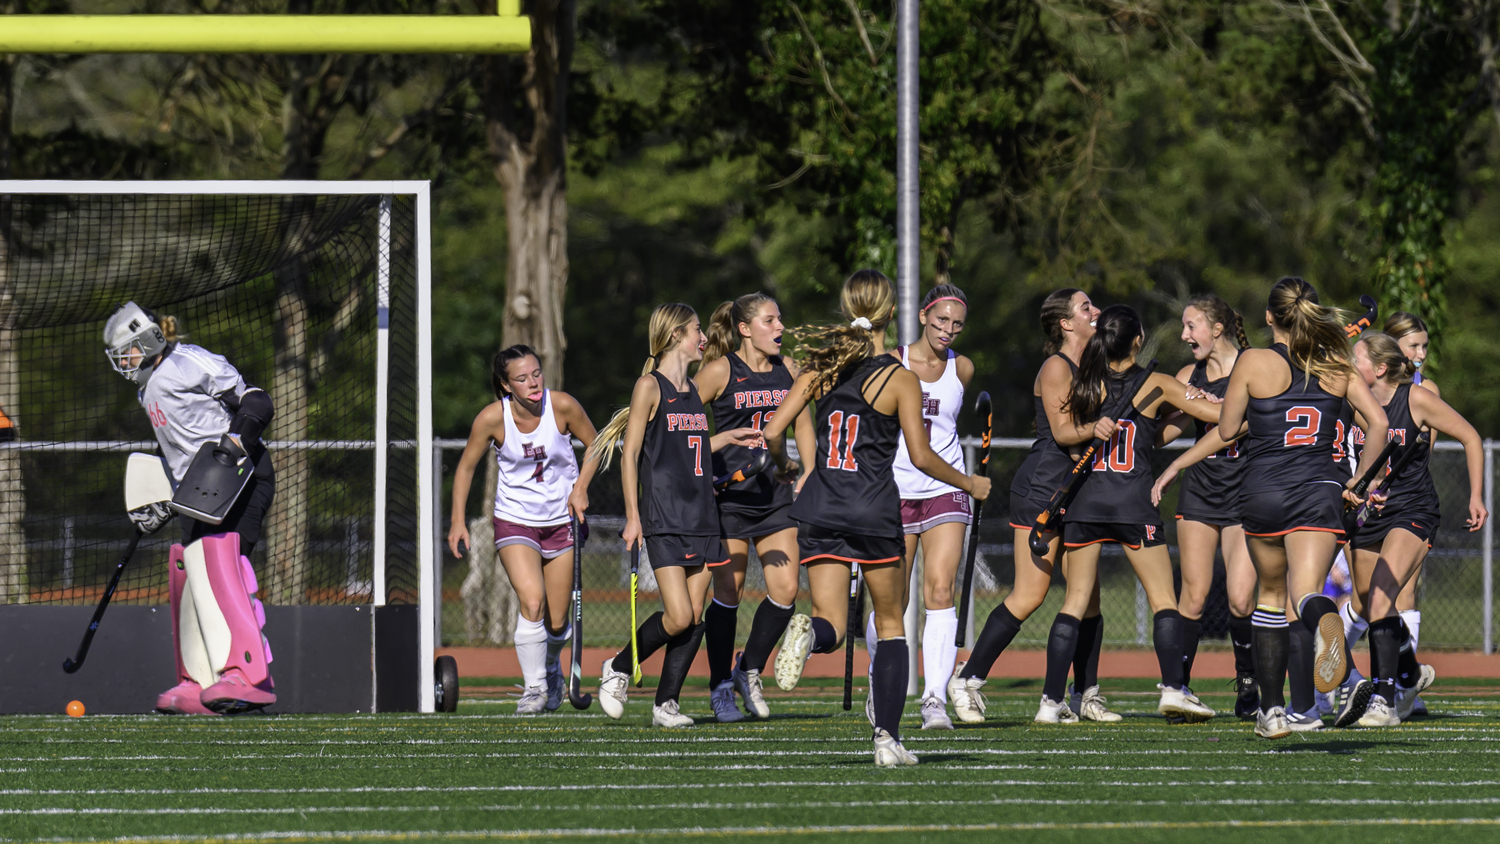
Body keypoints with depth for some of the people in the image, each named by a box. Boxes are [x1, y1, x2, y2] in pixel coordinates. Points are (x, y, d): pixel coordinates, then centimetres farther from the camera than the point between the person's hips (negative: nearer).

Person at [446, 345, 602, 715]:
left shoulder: (563, 406, -14)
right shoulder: (492, 418, -15)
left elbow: (594, 445, 3)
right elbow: (466, 466, 0)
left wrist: (581, 487, -11)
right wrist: (458, 520, -4)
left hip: (561, 519, 1)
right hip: (514, 521, -1)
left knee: (556, 622, 5)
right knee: (532, 601, -23)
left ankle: (551, 667, 39)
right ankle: (534, 688, -9)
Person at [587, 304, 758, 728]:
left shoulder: (691, 390, 15)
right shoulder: (650, 386, -6)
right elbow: (630, 454, -7)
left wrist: (729, 437, 17)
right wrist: (632, 517, -11)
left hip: (701, 516, 7)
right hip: (664, 518, -7)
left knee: (695, 617, 1)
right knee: (679, 616, -14)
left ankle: (666, 702, 8)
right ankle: (619, 669, 9)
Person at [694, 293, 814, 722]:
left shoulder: (788, 370, 7)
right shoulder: (720, 371, -8)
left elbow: (802, 425, 19)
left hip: (773, 493, 5)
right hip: (727, 494, -5)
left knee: (786, 589, -3)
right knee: (728, 591, -1)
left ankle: (750, 670, 18)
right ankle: (720, 687, 11)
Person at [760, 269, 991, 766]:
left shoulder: (821, 367, 4)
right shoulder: (899, 379, -5)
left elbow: (773, 431, 2)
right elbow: (921, 457, -6)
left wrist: (781, 463, 25)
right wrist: (969, 484, 11)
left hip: (820, 509, 3)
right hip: (874, 511, -2)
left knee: (832, 626, 3)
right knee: (890, 623, 14)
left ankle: (809, 633, -36)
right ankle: (888, 738, 6)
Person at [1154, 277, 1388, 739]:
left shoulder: (1254, 362, -1)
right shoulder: (1337, 367, 6)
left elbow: (1227, 430, 5)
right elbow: (1379, 423, 3)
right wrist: (1358, 480, 15)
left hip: (1263, 494, 0)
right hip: (1320, 493, 0)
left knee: (1272, 594, 21)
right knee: (1305, 593, -11)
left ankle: (1271, 709, 22)